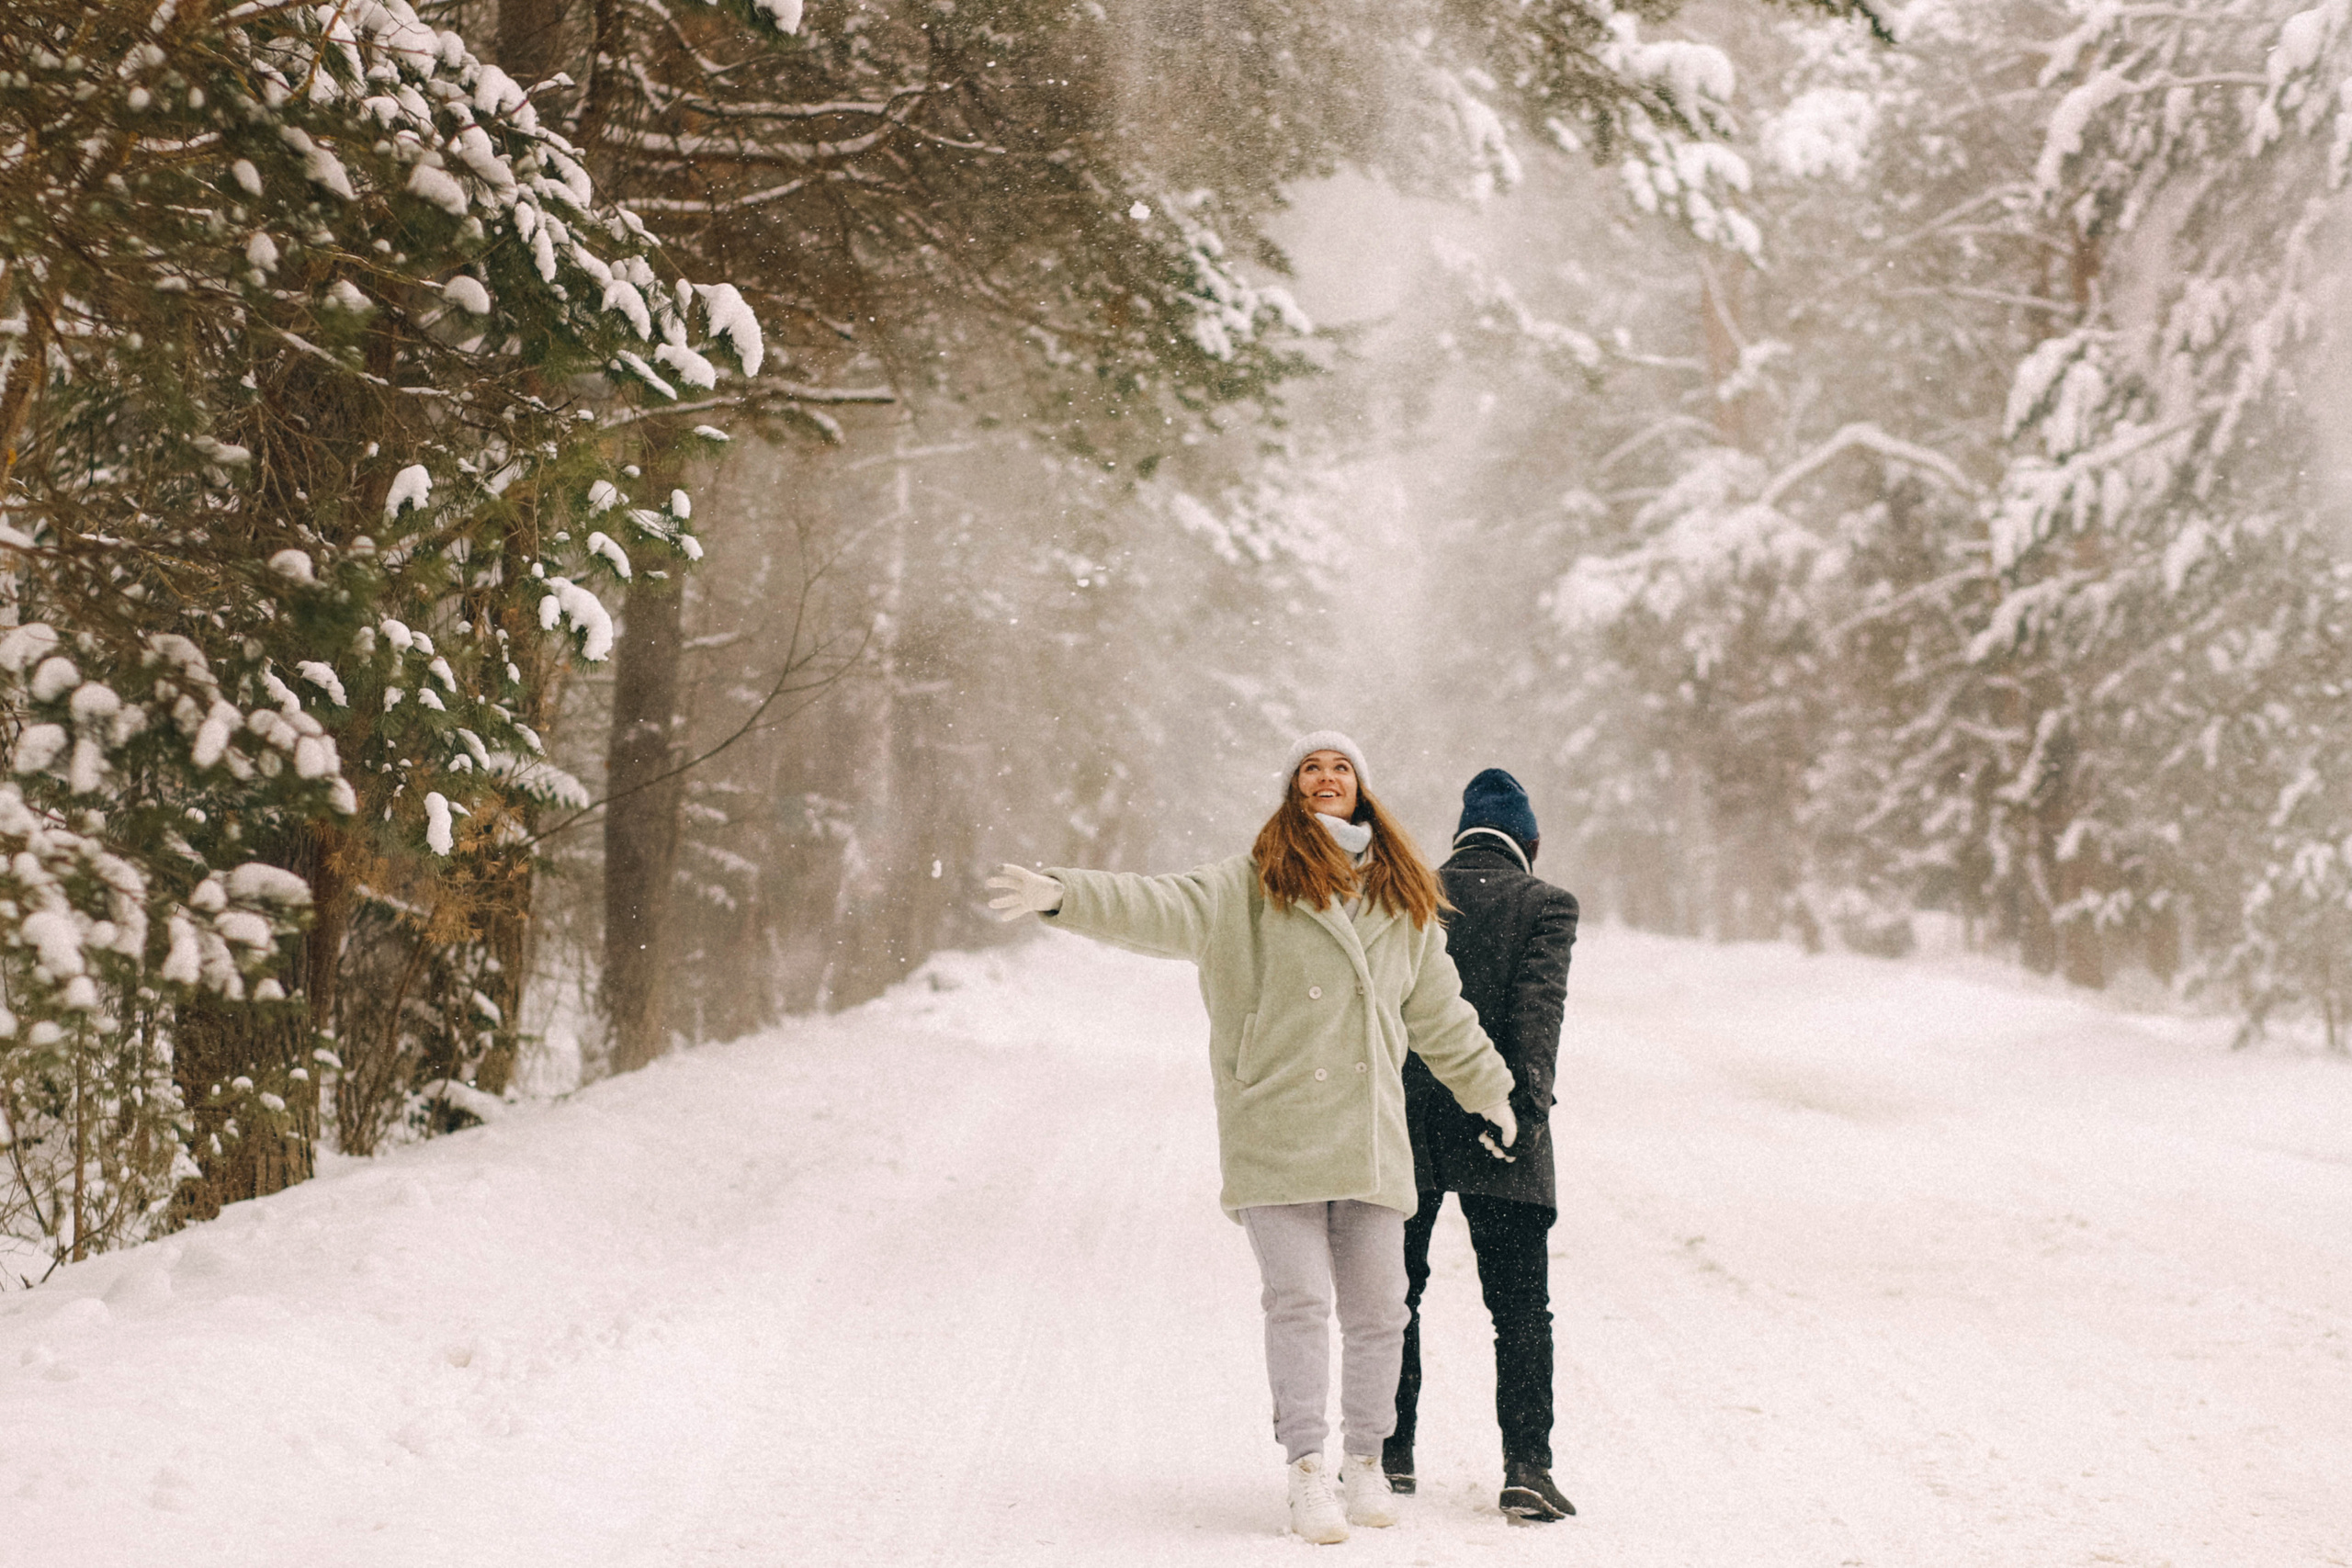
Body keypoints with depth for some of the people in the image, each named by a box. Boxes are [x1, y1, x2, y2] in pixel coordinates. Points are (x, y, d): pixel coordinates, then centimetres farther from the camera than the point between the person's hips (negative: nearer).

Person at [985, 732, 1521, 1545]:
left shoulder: (1403, 899, 15)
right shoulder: (1251, 883, 2)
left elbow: (1439, 1013, 25)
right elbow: (1164, 910, -12)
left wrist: (1489, 1094, 32)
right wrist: (1066, 895, -29)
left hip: (1372, 1135, 4)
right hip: (1276, 1133, -4)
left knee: (1376, 1306, 6)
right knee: (1299, 1299, -8)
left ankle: (1366, 1462, 22)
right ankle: (1307, 1470, 2)